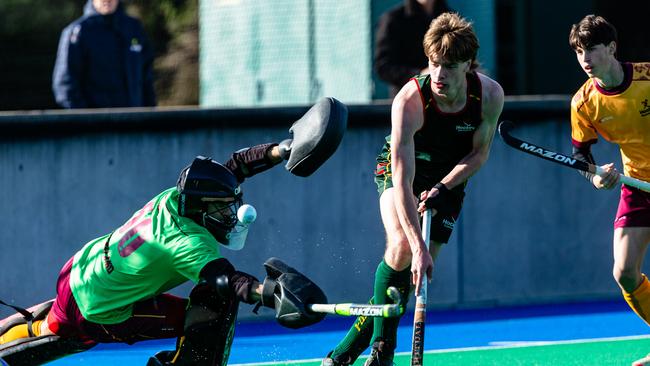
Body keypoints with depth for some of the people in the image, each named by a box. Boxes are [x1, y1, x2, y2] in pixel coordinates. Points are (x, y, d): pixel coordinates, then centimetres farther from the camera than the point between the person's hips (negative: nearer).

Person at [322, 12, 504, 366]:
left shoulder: (490, 95, -25)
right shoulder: (409, 101, -36)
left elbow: (479, 153, -7)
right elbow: (402, 182, -39)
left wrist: (442, 188, -23)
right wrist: (419, 248, -46)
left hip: (448, 180, 3)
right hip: (399, 171, -3)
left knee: (421, 261, -9)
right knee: (402, 246, -28)